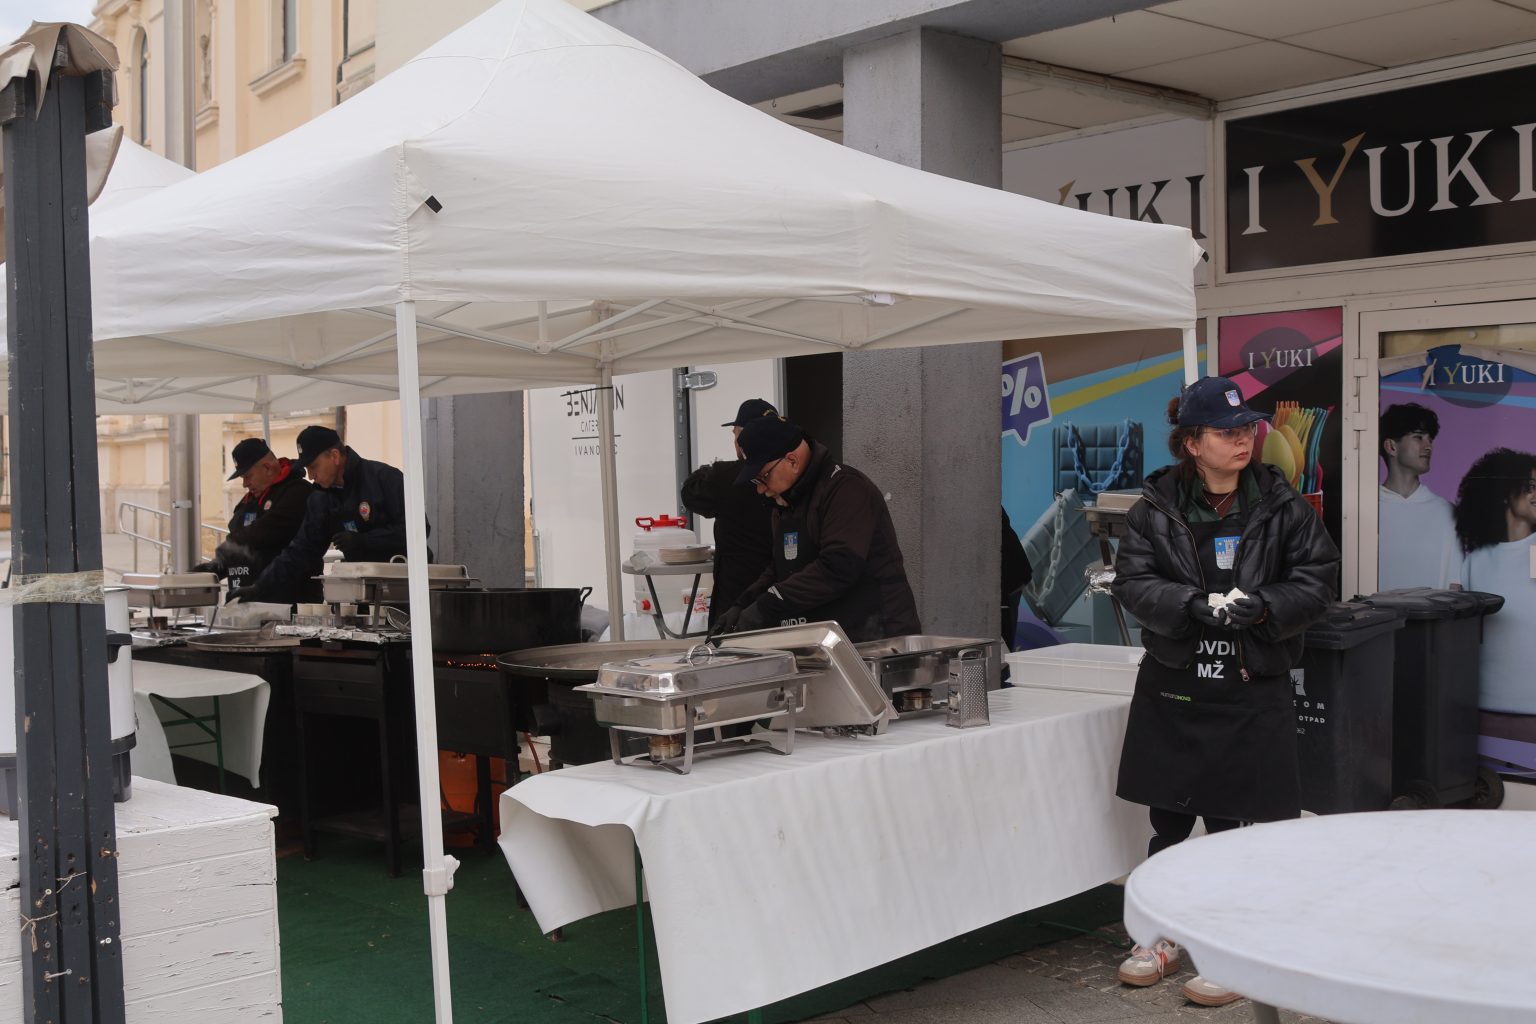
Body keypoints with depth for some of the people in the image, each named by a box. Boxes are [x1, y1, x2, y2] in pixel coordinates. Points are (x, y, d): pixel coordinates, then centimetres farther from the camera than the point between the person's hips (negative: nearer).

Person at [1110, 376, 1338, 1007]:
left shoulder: (1282, 508, 0)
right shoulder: (1156, 508, -1)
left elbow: (1317, 580, -1)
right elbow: (1132, 582, -5)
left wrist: (1263, 605, -20)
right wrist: (1191, 605, -22)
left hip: (1252, 691, -1)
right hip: (1172, 691, 1)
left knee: (1230, 821, 3)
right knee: (1169, 819, 11)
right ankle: (1162, 937, 28)